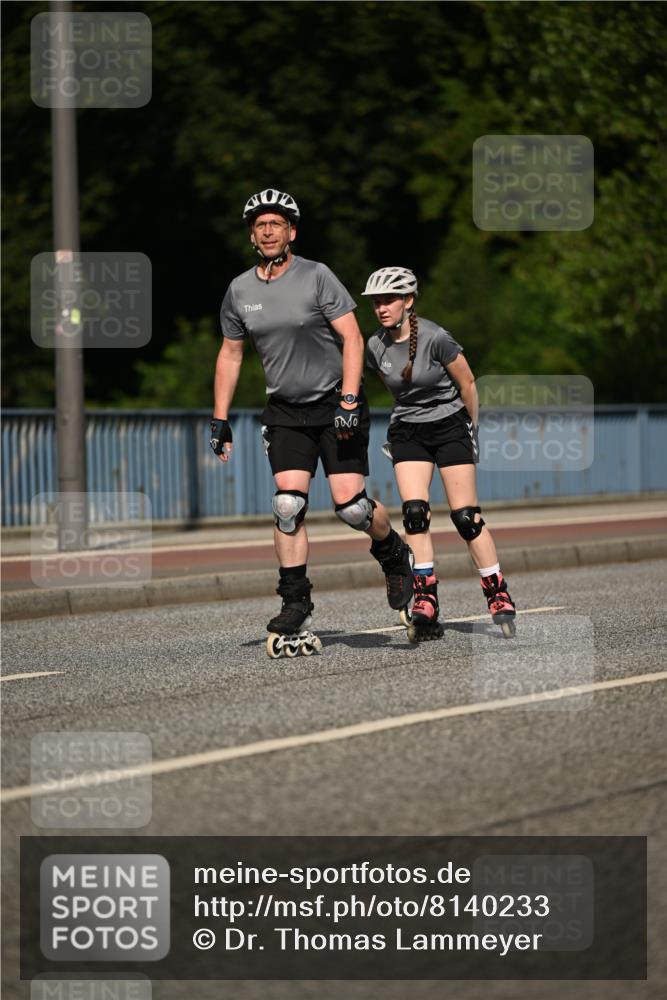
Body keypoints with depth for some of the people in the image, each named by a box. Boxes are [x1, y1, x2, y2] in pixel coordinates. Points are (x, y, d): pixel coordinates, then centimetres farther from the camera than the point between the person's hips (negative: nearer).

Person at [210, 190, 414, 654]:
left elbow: (352, 339, -12)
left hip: (335, 405, -4)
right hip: (285, 412, 4)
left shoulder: (317, 277, -10)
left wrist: (349, 402, -21)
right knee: (288, 504, -10)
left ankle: (394, 554, 22)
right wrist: (220, 420, 10)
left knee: (350, 504, -10)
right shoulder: (240, 291, 4)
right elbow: (230, 355, 14)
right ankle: (296, 604, -3)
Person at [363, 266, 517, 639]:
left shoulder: (436, 338, -20)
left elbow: (467, 384, -8)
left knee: (466, 517, -7)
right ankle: (426, 601, -11)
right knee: (414, 512, -12)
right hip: (407, 433, 4)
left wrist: (473, 431, 0)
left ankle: (500, 598, 3)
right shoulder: (376, 347, -4)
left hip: (450, 426, -4)